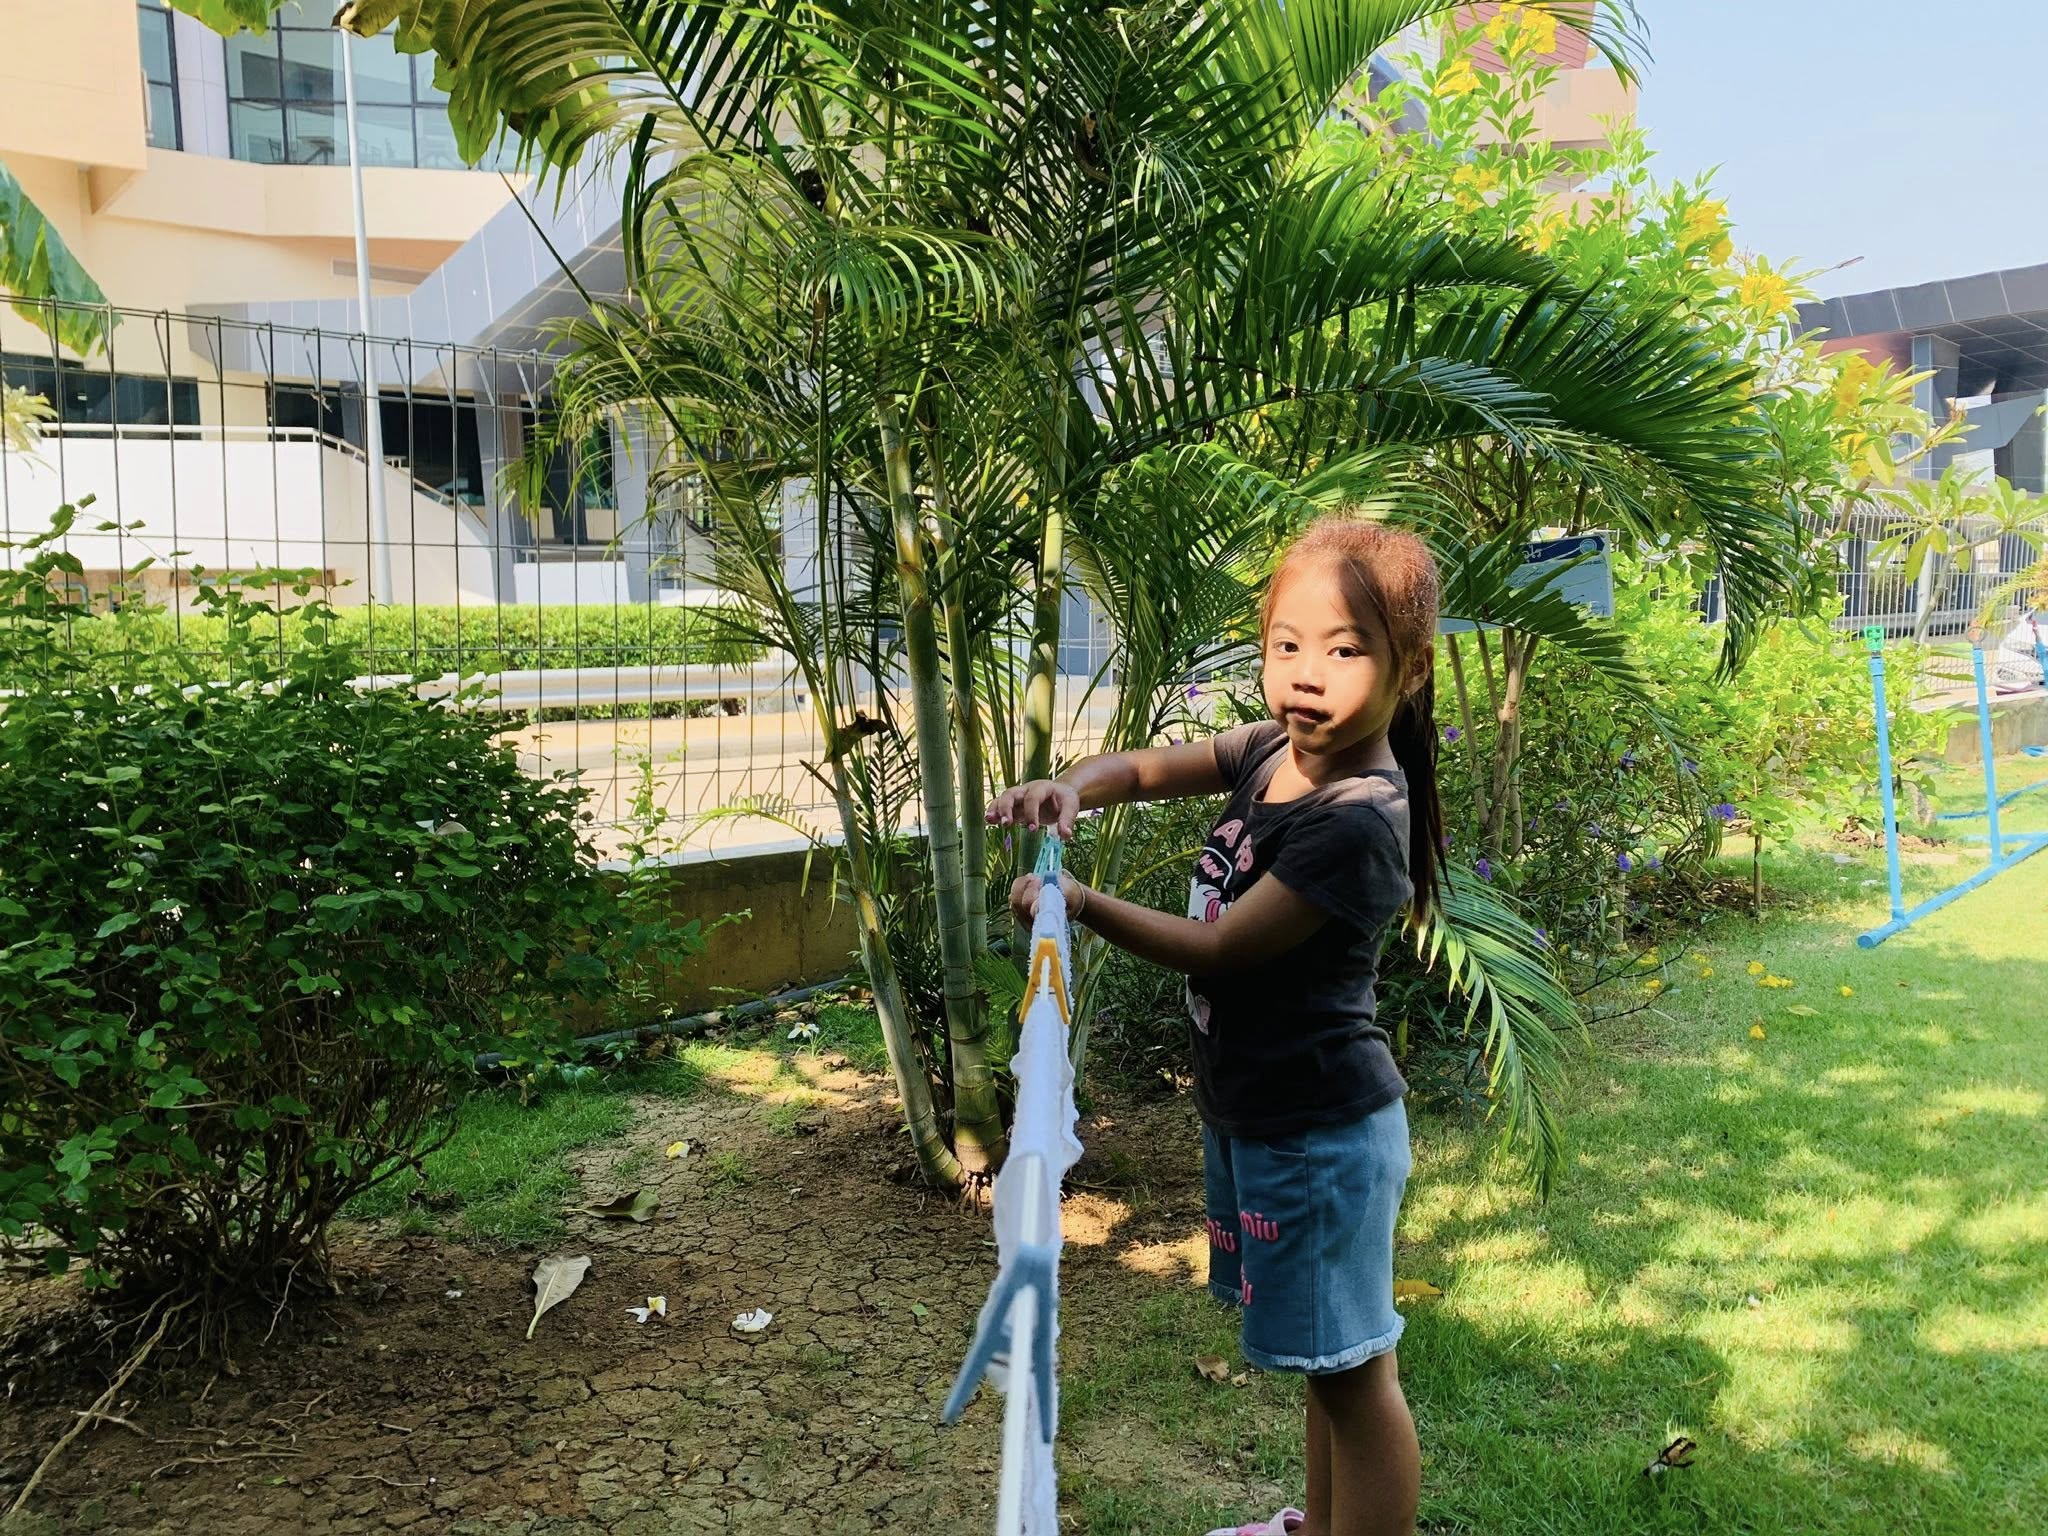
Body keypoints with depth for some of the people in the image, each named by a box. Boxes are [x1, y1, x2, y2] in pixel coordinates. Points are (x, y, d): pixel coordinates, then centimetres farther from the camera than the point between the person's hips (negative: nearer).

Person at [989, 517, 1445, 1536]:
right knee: (1325, 1355, 26)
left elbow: (1219, 949, -22)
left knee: (1352, 1366, 6)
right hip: (1258, 1110, 9)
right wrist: (1074, 786, -11)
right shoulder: (1278, 750, 0)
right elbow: (1153, 767, 10)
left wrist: (1085, 906, -15)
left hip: (1320, 1130, -9)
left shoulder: (1358, 821, -26)